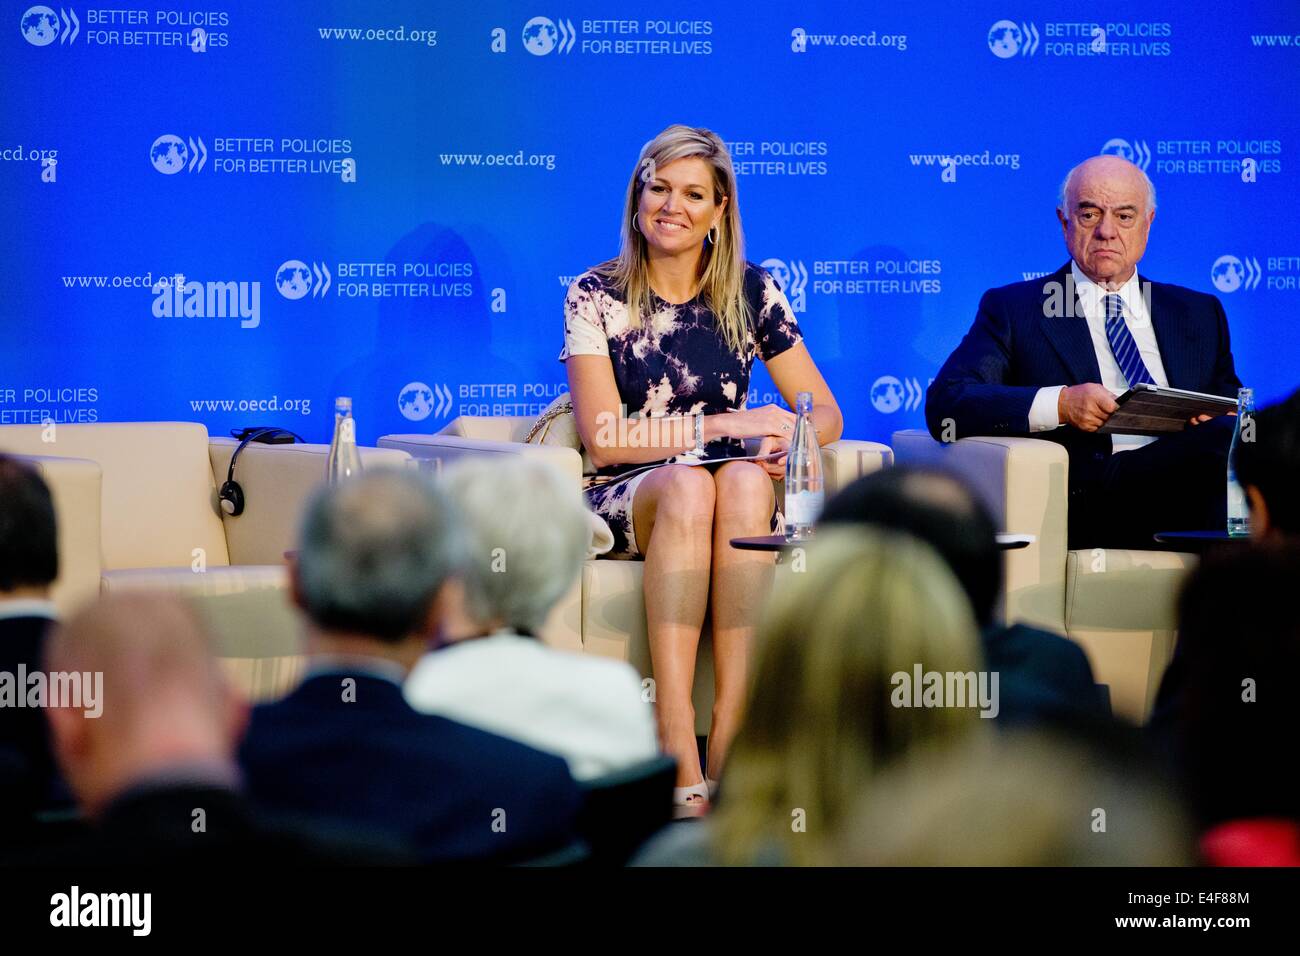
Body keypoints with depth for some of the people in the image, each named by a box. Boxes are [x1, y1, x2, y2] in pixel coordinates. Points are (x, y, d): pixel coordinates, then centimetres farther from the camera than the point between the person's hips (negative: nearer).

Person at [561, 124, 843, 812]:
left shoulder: (751, 292, 7)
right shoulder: (596, 295, 1)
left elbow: (824, 412, 6)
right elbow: (604, 439, -8)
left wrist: (791, 440, -18)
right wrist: (726, 425, -16)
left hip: (739, 495, 2)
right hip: (626, 500, -2)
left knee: (743, 480, -34)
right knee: (686, 484, -36)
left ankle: (729, 745, -40)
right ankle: (679, 760, -44)